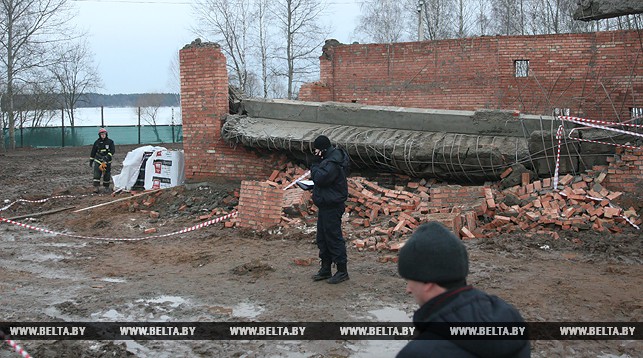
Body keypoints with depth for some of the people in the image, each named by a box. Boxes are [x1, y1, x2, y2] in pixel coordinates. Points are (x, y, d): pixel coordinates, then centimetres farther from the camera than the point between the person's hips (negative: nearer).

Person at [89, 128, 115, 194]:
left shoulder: (110, 142, 1)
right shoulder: (97, 142, 5)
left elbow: (113, 150, -9)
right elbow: (93, 152, 12)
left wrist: (107, 156, -24)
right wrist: (91, 161, 13)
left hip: (107, 161, 0)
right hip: (98, 160, 0)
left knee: (107, 175, 5)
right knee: (96, 174, -12)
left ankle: (106, 187, 19)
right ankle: (96, 187, -14)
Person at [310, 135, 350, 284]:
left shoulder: (333, 163, -21)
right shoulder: (330, 158, 13)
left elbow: (321, 178, -29)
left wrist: (314, 167, -11)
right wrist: (316, 168, 3)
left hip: (332, 206, -11)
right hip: (325, 205, 11)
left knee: (334, 238, -4)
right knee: (322, 238, 17)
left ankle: (342, 271, 4)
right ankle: (325, 269, 26)